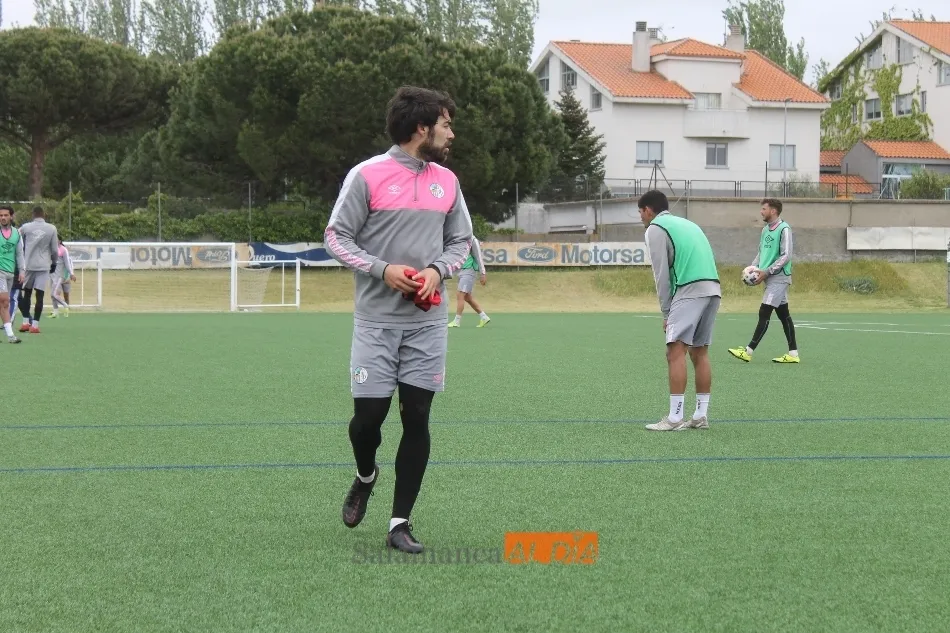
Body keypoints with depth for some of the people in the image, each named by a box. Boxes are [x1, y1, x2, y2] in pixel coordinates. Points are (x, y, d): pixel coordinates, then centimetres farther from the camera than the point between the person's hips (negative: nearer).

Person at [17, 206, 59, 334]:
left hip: (29, 265, 1)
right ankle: (35, 325, -5)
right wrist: (54, 262, 17)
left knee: (27, 293, 15)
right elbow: (55, 249, 0)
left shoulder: (25, 227, 1)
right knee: (39, 295, -1)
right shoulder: (51, 229, -1)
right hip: (44, 266, -1)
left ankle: (26, 322, 10)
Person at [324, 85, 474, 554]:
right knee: (369, 414, -2)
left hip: (428, 321, 4)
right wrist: (383, 269, -17)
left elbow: (460, 241, 15)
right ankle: (365, 477, 33)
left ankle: (400, 524, 8)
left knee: (417, 418, 0)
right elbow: (336, 237, -4)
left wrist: (437, 270, -6)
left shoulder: (447, 181, 8)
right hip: (376, 320, -4)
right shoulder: (367, 175, -7)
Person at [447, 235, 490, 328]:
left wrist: (482, 274, -12)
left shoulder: (472, 240, -9)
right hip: (462, 271, 8)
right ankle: (484, 317, 18)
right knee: (467, 297, 10)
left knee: (461, 295, -11)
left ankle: (457, 321, -7)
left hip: (468, 271, -8)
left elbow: (479, 257, -10)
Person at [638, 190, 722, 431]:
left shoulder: (656, 229, 4)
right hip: (713, 289, 8)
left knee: (675, 352, -10)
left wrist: (666, 312, 3)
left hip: (689, 292, -8)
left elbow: (661, 274, -2)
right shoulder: (688, 224, 28)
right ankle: (701, 416, 13)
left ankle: (675, 418, -16)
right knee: (699, 353, 13)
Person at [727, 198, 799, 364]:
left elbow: (786, 256, -16)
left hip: (779, 278, -9)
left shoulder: (784, 229, -12)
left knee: (764, 313, -11)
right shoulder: (765, 230, 13)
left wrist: (767, 272, -18)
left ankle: (748, 351, -14)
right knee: (783, 314, 10)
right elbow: (761, 252, 21)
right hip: (770, 278, 9)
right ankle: (793, 353, 13)